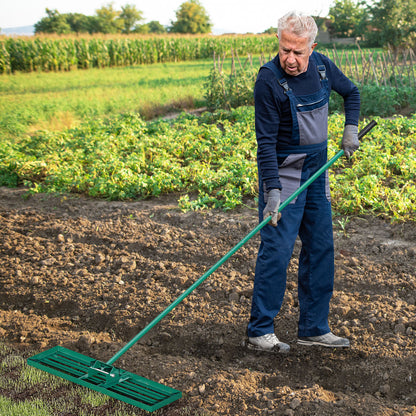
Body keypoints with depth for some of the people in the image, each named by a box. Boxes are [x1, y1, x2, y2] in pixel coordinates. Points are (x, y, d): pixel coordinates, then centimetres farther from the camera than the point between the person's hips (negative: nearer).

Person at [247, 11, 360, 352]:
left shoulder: (322, 66, 0)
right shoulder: (269, 80, -18)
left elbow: (351, 92, 20)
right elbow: (266, 142, -21)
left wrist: (350, 128, 4)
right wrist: (272, 191, -28)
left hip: (317, 171, 7)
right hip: (283, 174, -7)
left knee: (321, 249, 9)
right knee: (277, 250, -9)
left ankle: (314, 328, 19)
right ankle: (260, 331, 4)